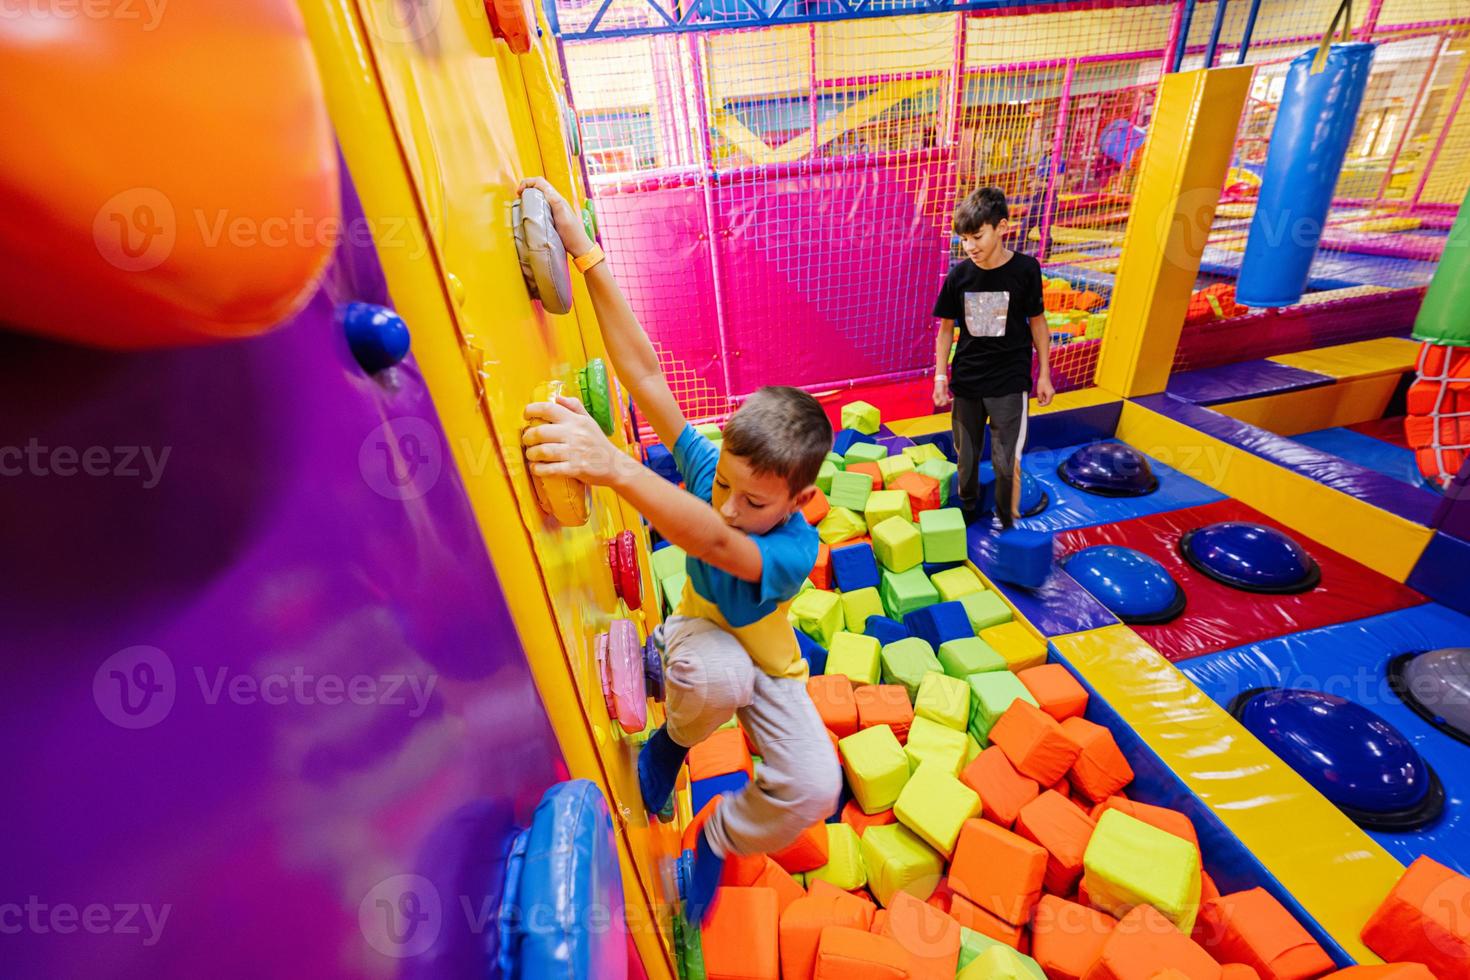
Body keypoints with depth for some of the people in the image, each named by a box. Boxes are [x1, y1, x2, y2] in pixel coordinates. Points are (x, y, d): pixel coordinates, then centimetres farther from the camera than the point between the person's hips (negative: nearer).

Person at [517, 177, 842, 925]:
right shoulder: (708, 467, -25)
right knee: (717, 675, -37)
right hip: (700, 632, 1)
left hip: (768, 663, 0)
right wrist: (586, 255, -38)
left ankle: (717, 842, 11)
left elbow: (717, 542, -57)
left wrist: (613, 466, -70)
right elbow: (644, 370, -32)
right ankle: (672, 741, 0)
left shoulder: (795, 549, -34)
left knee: (813, 790, -22)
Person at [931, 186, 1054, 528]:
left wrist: (1044, 374, 2)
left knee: (1007, 459, 1)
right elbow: (946, 328, 3)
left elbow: (1037, 322, 0)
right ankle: (968, 510, 37)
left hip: (1010, 382, -2)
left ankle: (1008, 522, 22)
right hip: (966, 381, 2)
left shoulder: (1025, 269, -9)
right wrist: (940, 376, -1)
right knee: (966, 455, 14)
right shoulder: (958, 275, -6)